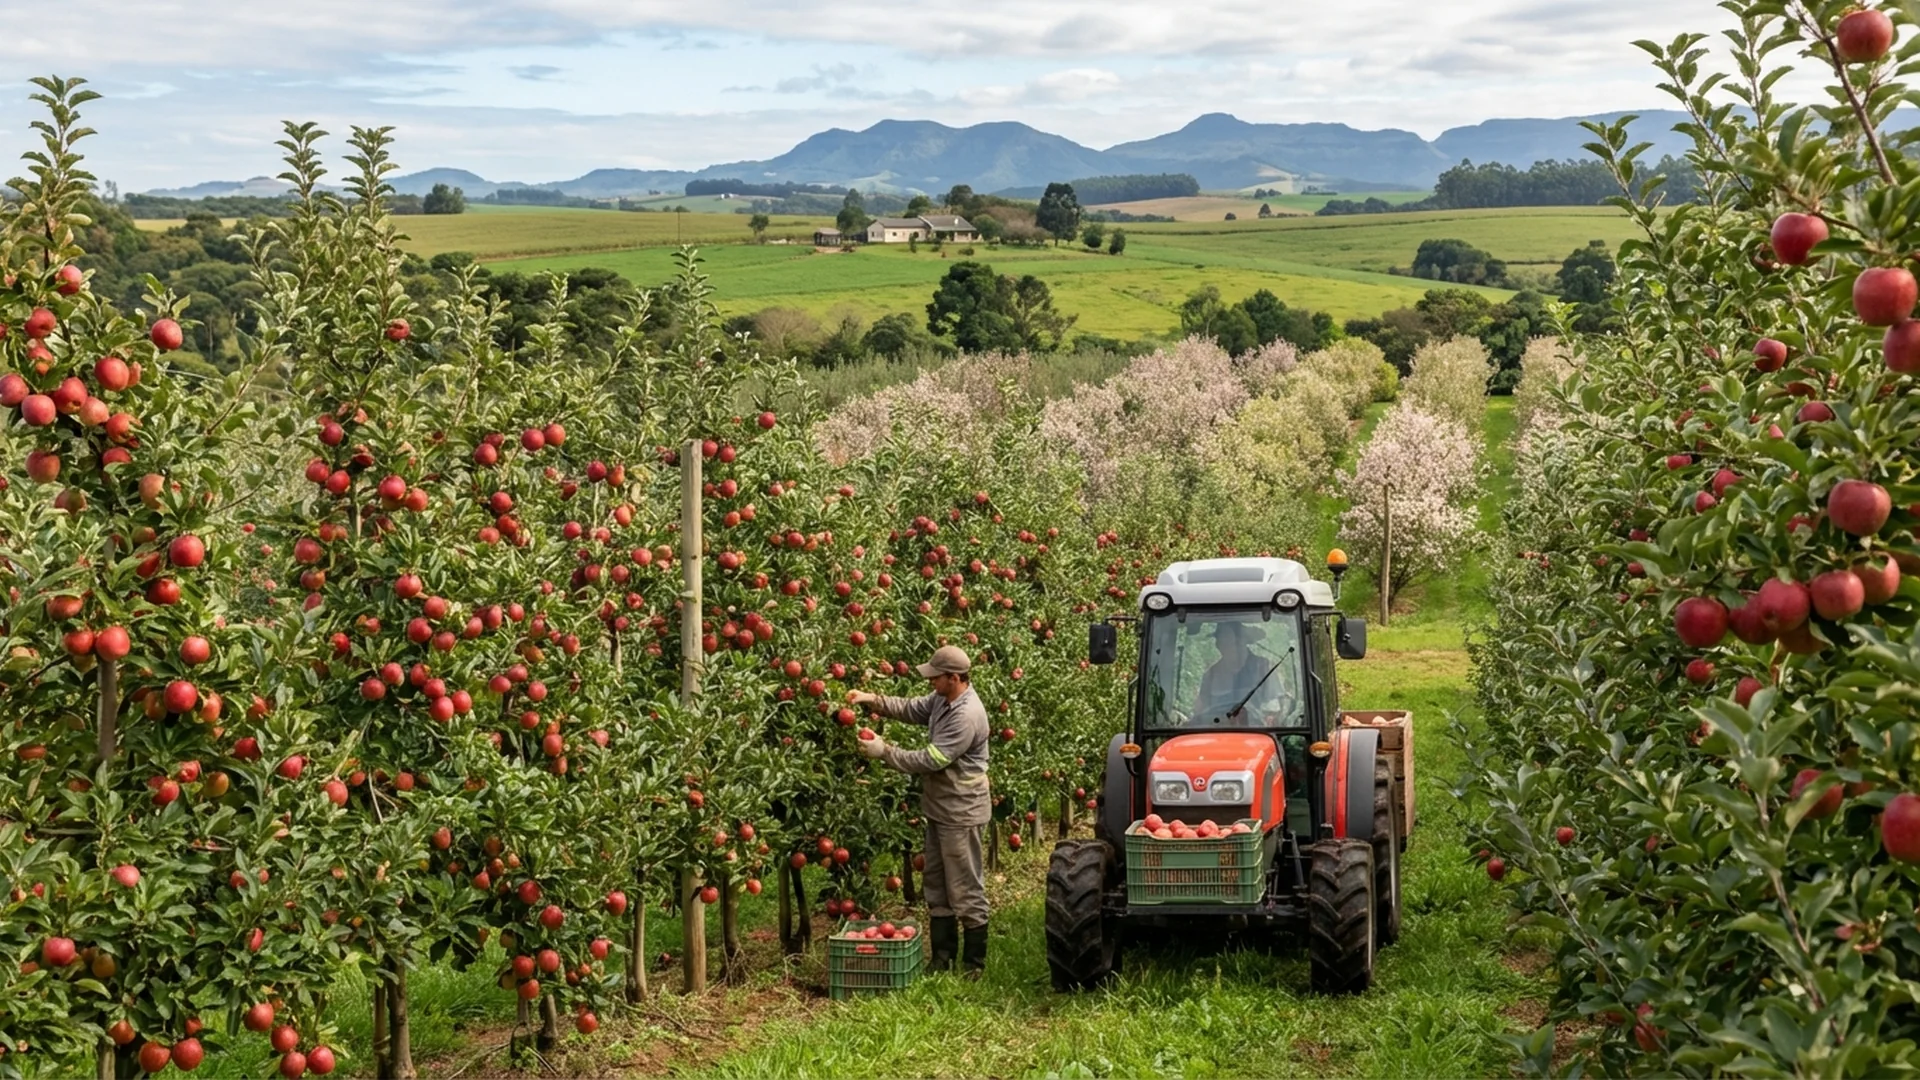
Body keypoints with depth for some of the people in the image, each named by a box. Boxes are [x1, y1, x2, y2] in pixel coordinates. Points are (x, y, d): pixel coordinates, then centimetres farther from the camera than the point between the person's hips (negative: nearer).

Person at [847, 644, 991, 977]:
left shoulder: (967, 716, -26)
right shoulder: (942, 699, 3)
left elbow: (931, 760, -26)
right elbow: (912, 709, 13)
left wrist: (884, 752, -19)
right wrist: (872, 700, -3)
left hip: (960, 813, -10)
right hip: (940, 808, 10)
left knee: (966, 891, -1)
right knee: (936, 887, 18)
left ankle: (973, 965, 9)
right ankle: (942, 959, 28)